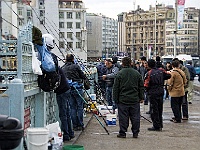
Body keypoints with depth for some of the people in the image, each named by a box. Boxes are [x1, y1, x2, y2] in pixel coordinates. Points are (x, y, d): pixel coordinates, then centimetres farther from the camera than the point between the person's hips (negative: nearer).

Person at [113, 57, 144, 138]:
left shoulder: (120, 74, -6)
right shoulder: (137, 73, 5)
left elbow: (116, 88, -4)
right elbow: (141, 87, 10)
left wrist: (115, 99, 3)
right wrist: (141, 97, 16)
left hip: (123, 99, -3)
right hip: (135, 99, 3)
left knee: (123, 117, 2)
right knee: (135, 116, 8)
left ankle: (122, 133, 6)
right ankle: (135, 133, 13)